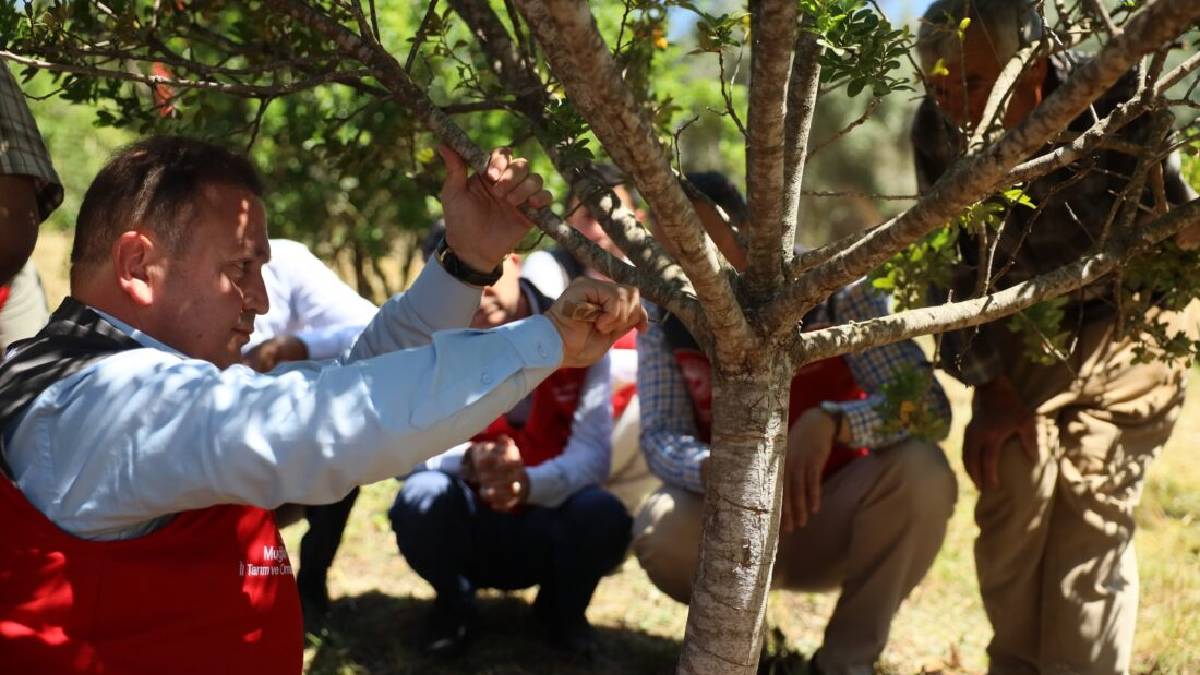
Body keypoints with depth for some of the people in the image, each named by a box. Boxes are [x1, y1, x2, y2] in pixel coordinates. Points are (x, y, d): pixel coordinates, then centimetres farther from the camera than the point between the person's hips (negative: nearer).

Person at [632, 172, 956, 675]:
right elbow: (660, 438, -17)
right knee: (661, 532, -32)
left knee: (921, 471, -30)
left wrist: (828, 422, -44)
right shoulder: (662, 314, -10)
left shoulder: (830, 288, -17)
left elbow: (929, 407, -25)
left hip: (831, 515, 0)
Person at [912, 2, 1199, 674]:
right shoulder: (938, 127, -19)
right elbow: (951, 265, -8)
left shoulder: (1114, 96, -29)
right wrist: (988, 386, -9)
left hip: (1125, 323, -3)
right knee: (1010, 501, -2)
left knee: (1092, 516, -11)